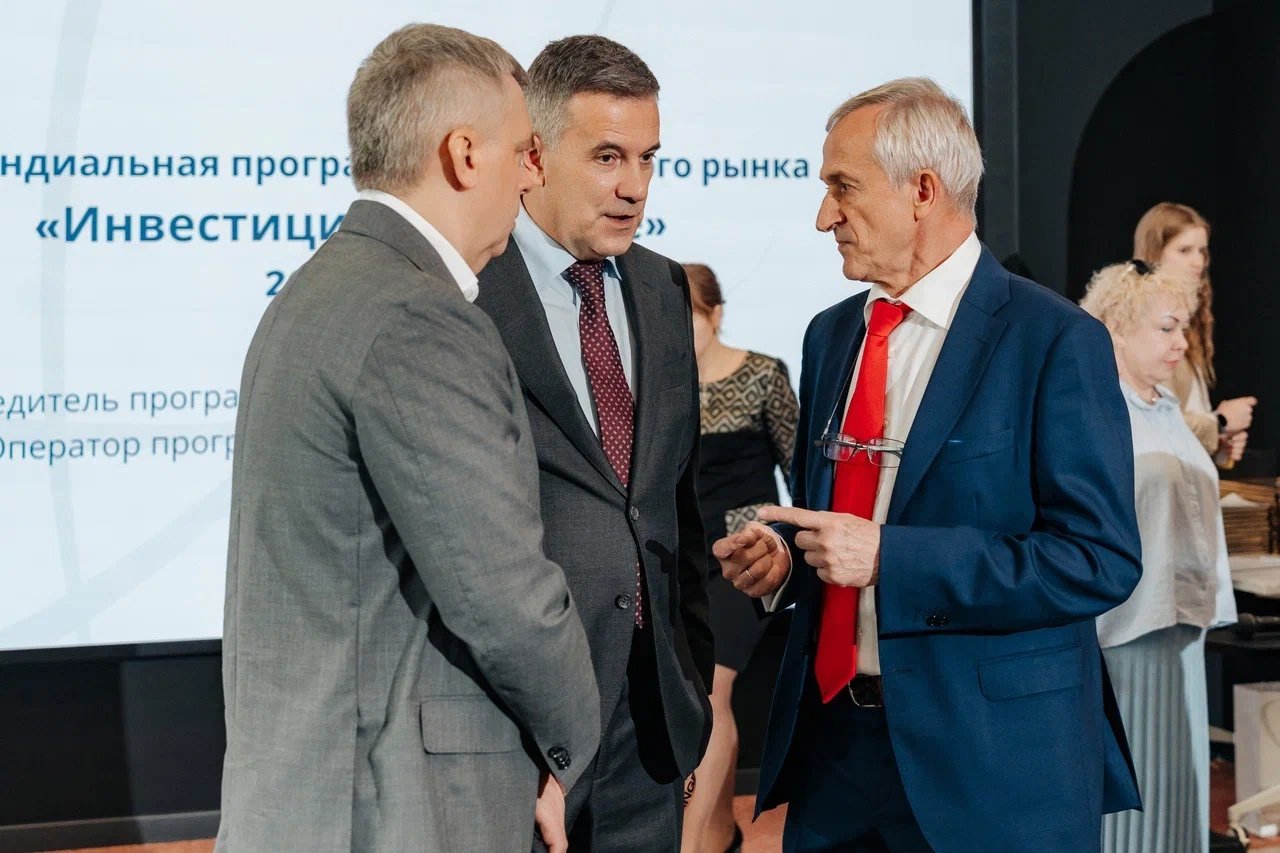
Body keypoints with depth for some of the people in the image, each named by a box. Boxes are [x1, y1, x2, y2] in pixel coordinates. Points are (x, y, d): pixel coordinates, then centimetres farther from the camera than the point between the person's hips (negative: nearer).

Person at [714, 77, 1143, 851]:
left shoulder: (1056, 342, -11)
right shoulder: (831, 335, 11)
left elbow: (1100, 560, -16)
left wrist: (887, 557, -21)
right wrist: (784, 556, -1)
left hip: (991, 759, -5)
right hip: (831, 734, 6)